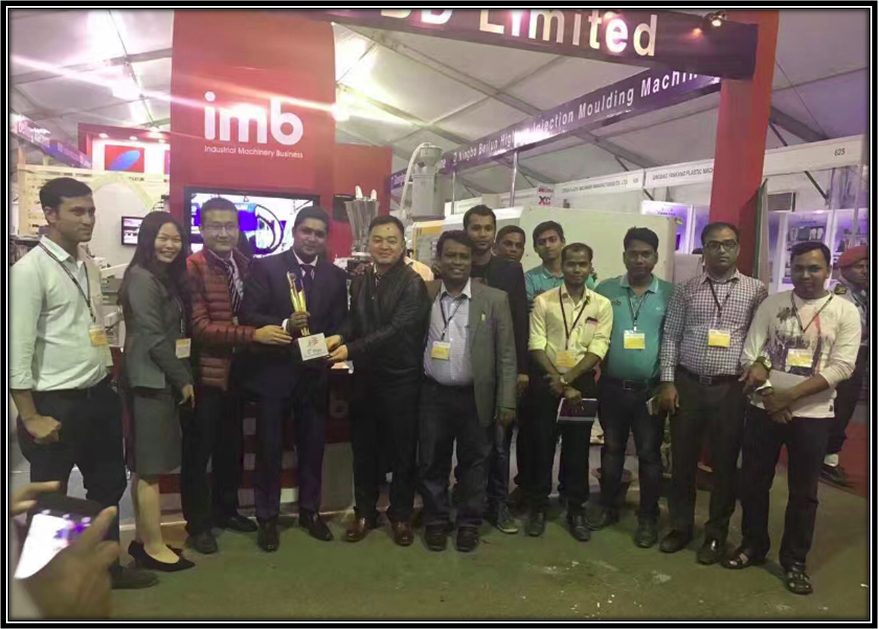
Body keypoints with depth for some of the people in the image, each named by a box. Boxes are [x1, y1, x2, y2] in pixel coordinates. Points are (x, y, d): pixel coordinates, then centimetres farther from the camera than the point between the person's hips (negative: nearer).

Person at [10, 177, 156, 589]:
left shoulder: (89, 266, 8)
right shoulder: (30, 270, -15)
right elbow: (18, 350, -17)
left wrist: (109, 385, 13)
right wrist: (31, 418, -16)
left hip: (99, 396, 8)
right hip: (56, 403, -7)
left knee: (108, 484, 19)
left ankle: (107, 566, 38)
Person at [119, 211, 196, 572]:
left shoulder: (168, 278, 14)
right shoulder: (141, 278, -13)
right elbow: (153, 338, -17)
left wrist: (181, 377, 7)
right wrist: (183, 379, -11)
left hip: (162, 378, 9)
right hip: (150, 380, -9)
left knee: (144, 464, 13)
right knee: (150, 465, -1)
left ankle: (143, 539, 22)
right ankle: (154, 546, 8)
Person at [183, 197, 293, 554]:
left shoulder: (245, 264, 6)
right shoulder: (192, 268, -16)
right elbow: (200, 327, -22)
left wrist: (285, 324, -6)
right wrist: (254, 334, -27)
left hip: (237, 370, 7)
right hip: (205, 372, -7)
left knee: (231, 445, 19)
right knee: (199, 449, 7)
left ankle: (226, 509, 37)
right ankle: (198, 524, 23)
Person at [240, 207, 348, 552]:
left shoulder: (336, 276, 5)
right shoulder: (265, 267, -4)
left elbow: (340, 326, 4)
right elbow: (247, 315, -11)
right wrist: (284, 325, -25)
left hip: (316, 374, 3)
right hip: (274, 373, -3)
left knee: (313, 446, 15)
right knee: (269, 448, 9)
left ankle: (310, 511, 33)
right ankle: (267, 518, 25)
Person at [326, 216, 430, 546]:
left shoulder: (412, 283, -12)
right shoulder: (359, 282, 9)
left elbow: (396, 329, -21)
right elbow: (354, 321, 11)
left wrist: (352, 349, -24)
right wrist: (340, 336, -12)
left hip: (401, 380, -5)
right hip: (365, 377, 5)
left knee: (402, 451, 8)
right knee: (363, 448, 14)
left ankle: (401, 515, 26)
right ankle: (365, 512, 30)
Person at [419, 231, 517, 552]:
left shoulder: (494, 299, -3)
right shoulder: (423, 295, 1)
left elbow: (506, 355, -3)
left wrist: (507, 402, -6)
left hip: (476, 396, -1)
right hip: (433, 394, 1)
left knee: (473, 463, 11)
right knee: (432, 462, 11)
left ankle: (470, 522, 28)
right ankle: (436, 520, 29)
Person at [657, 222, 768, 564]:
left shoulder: (756, 291, 3)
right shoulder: (685, 290, 5)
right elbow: (670, 337, 3)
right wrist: (667, 382, -3)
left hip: (731, 388, -1)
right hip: (687, 385, 1)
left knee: (724, 463, 8)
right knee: (683, 459, 9)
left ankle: (716, 533, 24)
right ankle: (681, 526, 26)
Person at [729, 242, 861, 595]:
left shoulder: (845, 312, -2)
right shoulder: (771, 304, 2)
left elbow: (841, 367, -10)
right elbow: (750, 354, -1)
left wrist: (790, 395, -17)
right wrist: (768, 394, -13)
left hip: (812, 414, -1)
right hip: (763, 409, 2)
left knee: (803, 492, 9)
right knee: (753, 482, 10)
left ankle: (794, 561, 25)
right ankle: (753, 545, 30)